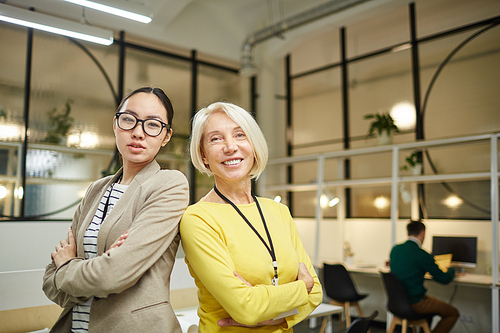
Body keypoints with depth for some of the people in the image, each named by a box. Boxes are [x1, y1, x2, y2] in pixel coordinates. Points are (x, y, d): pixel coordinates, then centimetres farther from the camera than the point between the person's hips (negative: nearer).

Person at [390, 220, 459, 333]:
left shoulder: (394, 249, 1)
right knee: (453, 313, 10)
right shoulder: (422, 255, -20)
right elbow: (444, 279, -9)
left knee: (432, 301, 34)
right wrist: (451, 270, 12)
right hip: (415, 303, -8)